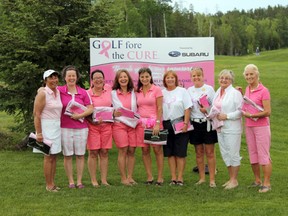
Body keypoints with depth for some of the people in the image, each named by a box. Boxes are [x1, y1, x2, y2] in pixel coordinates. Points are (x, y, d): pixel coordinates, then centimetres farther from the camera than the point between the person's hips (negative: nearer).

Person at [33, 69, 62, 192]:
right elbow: (36, 114, -14)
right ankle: (48, 185, 4)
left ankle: (52, 183, 17)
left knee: (54, 156, 10)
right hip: (47, 126, -7)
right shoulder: (43, 94, -11)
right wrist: (39, 133, -18)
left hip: (57, 126, 7)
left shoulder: (58, 92, 10)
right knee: (49, 156, -3)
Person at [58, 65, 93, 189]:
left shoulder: (83, 92, 5)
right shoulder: (60, 91, 0)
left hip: (81, 127, 2)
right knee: (67, 155, 3)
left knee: (80, 155, 5)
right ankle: (70, 181, 12)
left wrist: (80, 115, -10)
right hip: (65, 127, -1)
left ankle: (79, 181, 13)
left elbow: (90, 109, 2)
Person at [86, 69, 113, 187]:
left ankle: (104, 180, 11)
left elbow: (112, 105, 21)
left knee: (104, 152, 6)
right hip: (92, 126, -3)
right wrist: (93, 121, -20)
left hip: (106, 125, 3)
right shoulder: (88, 93, -5)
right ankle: (93, 180, 7)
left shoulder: (108, 89, 6)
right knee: (93, 153, -1)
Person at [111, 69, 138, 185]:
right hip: (119, 124, -3)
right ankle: (123, 178, 0)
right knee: (123, 150, -7)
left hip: (133, 124, 3)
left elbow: (136, 109, 16)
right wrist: (114, 113, -15)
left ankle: (130, 177, 9)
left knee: (132, 150, 0)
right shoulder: (113, 93, 5)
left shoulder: (133, 93, 11)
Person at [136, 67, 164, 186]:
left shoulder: (156, 89, -1)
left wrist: (157, 124, -13)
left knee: (157, 149, -3)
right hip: (141, 123, 4)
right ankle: (149, 176, 12)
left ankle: (160, 177, 2)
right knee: (145, 150, 4)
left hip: (154, 122, -4)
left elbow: (160, 108, -5)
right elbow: (136, 108, 14)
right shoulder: (137, 91, 10)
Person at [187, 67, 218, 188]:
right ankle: (202, 178, 17)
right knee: (199, 153, 8)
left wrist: (207, 110, -17)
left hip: (207, 123, -3)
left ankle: (212, 179, 2)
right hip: (195, 123, 3)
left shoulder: (209, 89, 1)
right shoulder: (189, 90, 9)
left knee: (210, 152, -2)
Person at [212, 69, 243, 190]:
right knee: (225, 154, 12)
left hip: (232, 129, -7)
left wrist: (227, 116, -20)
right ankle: (231, 178, 24)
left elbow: (240, 111, -15)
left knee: (233, 154, -1)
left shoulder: (235, 93, -10)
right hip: (220, 128, 7)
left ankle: (234, 180, 9)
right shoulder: (217, 93, 13)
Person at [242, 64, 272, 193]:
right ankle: (257, 180, 23)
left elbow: (267, 112, -17)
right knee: (252, 154, 12)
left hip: (261, 126, -7)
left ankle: (267, 183, 2)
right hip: (249, 126, 7)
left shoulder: (263, 91, -12)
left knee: (264, 155, -4)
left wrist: (251, 115, -17)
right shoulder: (247, 89, 9)